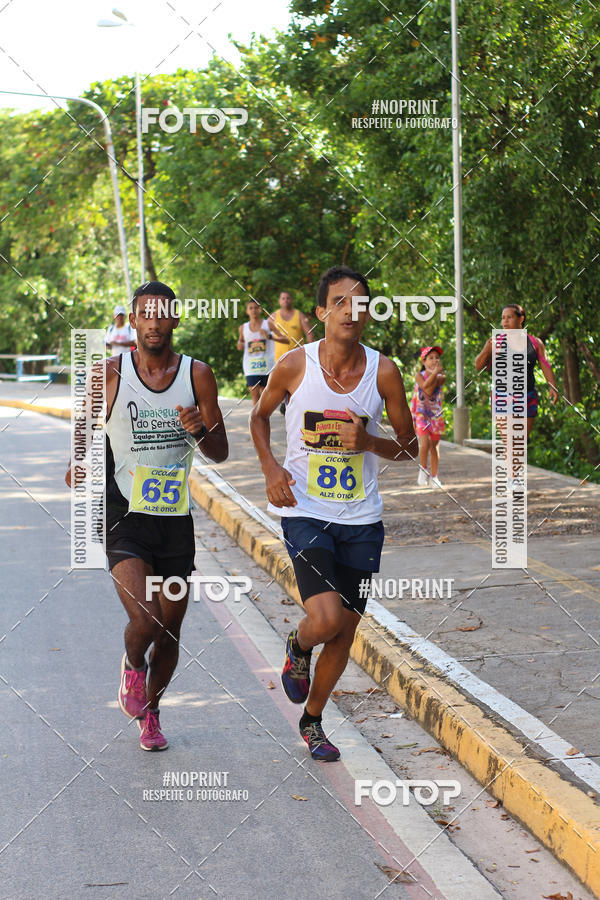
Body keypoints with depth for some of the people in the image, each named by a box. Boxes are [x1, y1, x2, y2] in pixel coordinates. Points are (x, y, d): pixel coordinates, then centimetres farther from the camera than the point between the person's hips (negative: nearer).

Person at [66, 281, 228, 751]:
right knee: (145, 622, -19)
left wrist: (201, 430, -16)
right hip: (125, 515, -2)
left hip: (176, 518, 3)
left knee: (169, 632, 11)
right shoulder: (110, 374, -3)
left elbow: (221, 453, 5)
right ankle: (132, 665, 17)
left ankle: (150, 711, 36)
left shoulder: (197, 374, 1)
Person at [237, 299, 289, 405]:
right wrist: (240, 345, 1)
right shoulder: (243, 328, 6)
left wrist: (269, 336, -18)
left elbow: (286, 340, -4)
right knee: (255, 395, -11)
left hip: (266, 364, 0)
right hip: (250, 366, 0)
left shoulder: (267, 325, 0)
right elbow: (240, 340, 26)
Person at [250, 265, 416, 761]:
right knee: (326, 619, -20)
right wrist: (271, 468, -7)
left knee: (345, 632, 9)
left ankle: (312, 720, 33)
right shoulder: (295, 365, -8)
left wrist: (369, 443, -16)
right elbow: (260, 416, 10)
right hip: (305, 513, -3)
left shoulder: (383, 371, -5)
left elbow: (409, 446, 5)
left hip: (362, 520, 3)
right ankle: (298, 646, 18)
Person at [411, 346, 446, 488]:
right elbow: (425, 386, -25)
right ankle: (423, 469, 1)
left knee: (434, 445, 7)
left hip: (436, 414, 2)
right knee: (425, 442, -19)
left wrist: (436, 373, -21)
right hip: (421, 413, -2)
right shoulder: (419, 375, -5)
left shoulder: (441, 377, -2)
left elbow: (430, 391, -17)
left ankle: (434, 476, 16)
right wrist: (435, 372, -26)